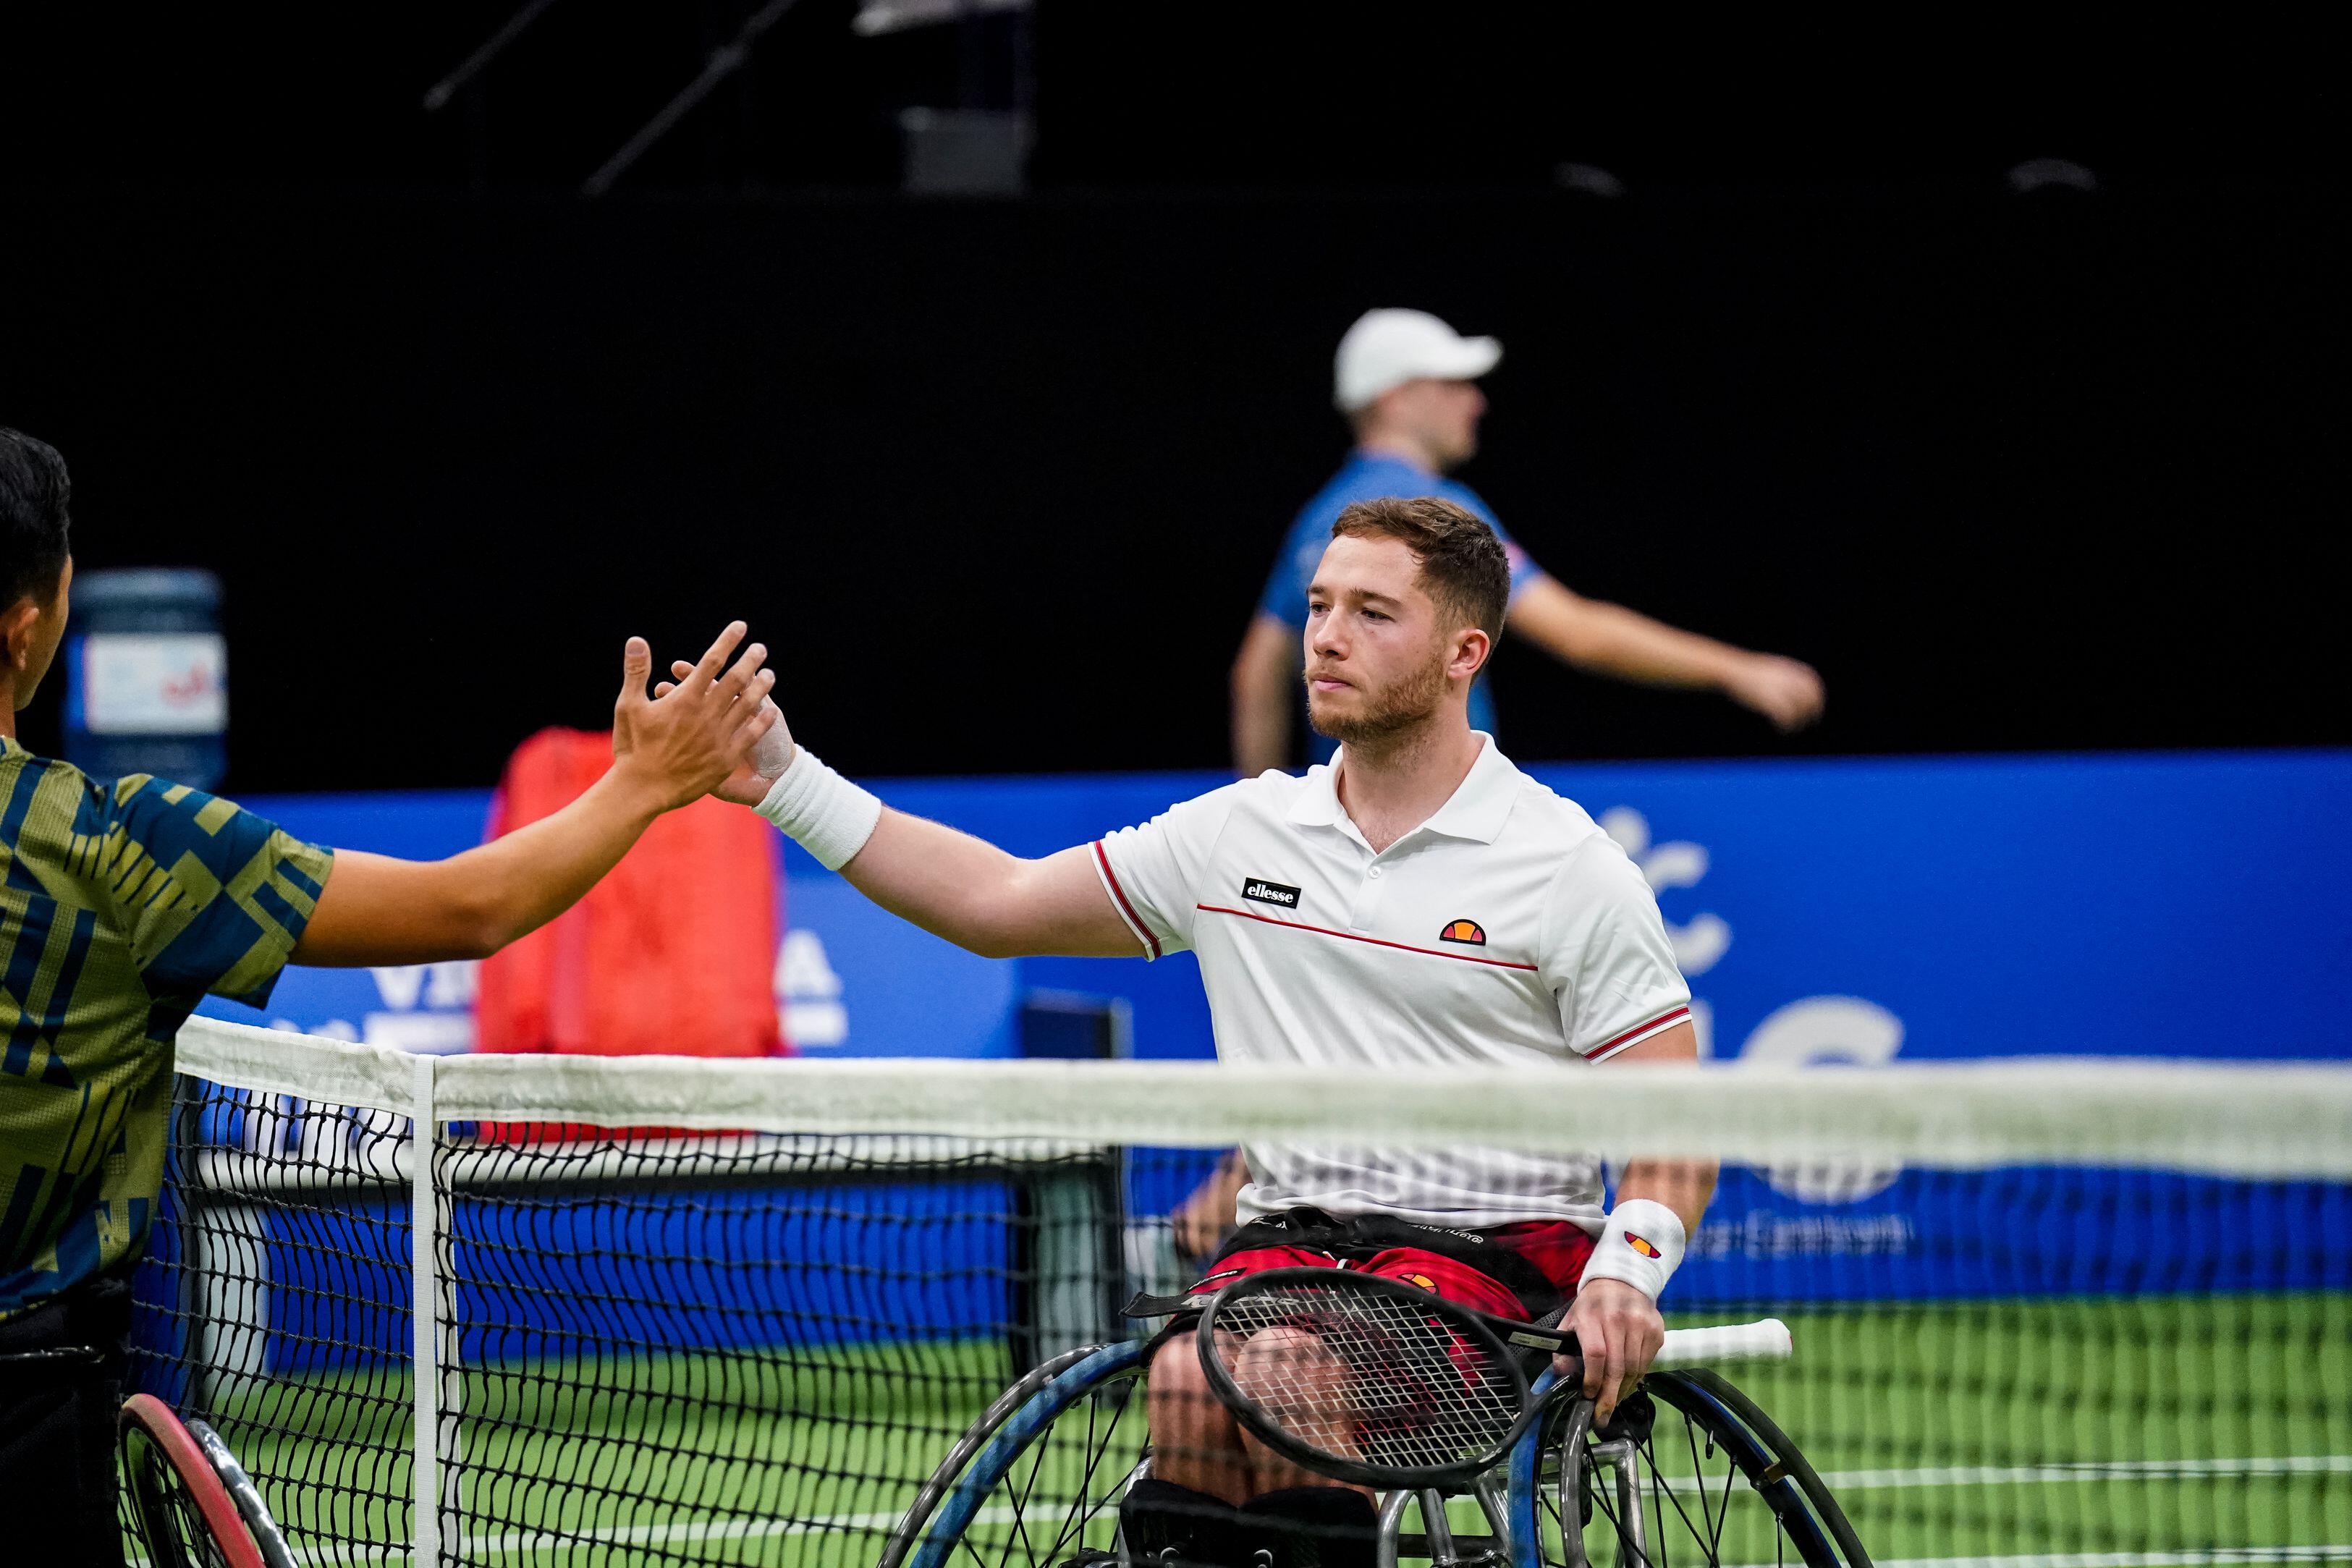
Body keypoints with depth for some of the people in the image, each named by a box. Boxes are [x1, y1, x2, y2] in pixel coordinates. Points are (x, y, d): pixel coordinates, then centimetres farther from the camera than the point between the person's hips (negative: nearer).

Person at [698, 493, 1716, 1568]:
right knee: (1190, 1377, -31)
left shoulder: (1567, 866, 0)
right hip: (1288, 1236, 4)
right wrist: (783, 782, 10)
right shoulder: (1240, 832, 12)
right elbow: (997, 903, 17)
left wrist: (1626, 1271, -20)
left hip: (1492, 1250, -4)